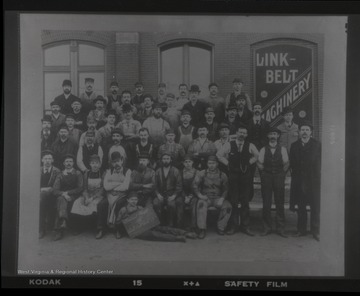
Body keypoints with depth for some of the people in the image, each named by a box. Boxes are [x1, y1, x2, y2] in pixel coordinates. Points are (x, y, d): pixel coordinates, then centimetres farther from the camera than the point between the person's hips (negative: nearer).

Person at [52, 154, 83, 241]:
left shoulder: (77, 174, 16)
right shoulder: (60, 175, 20)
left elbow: (80, 189, 4)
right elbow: (55, 191, 7)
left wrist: (67, 192, -8)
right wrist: (63, 194, -15)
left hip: (73, 196, -1)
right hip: (61, 196, 1)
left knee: (62, 201, -35)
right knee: (61, 200, -36)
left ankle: (59, 230, -44)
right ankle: (63, 222, -53)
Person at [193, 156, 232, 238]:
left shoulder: (222, 175, 7)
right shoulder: (202, 173, 3)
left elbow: (225, 189, 10)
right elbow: (195, 185, -1)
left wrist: (222, 198, -8)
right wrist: (200, 195, -16)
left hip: (218, 198, 2)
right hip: (205, 197, -1)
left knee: (227, 206, -26)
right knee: (201, 204, -35)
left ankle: (221, 228, -7)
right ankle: (202, 230, -28)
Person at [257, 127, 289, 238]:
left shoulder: (282, 149, 5)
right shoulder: (263, 149, 6)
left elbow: (286, 164, 6)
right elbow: (260, 164, 7)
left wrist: (281, 174, 3)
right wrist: (264, 174, 4)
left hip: (279, 177, 0)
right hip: (266, 177, 0)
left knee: (280, 204, 0)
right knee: (266, 204, 1)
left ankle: (280, 228, 7)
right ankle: (267, 228, 9)